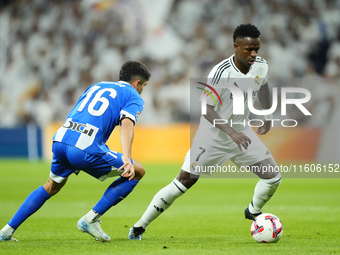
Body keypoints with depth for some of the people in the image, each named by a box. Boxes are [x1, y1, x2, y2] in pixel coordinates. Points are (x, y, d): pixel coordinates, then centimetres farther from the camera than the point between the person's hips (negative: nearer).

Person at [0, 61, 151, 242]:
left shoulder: (96, 86, 31)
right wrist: (127, 159, -21)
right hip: (87, 149, -7)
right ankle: (90, 219, 4)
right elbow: (126, 125, -9)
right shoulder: (133, 97, 10)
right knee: (137, 172, 8)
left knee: (52, 187, 31)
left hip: (60, 140, 7)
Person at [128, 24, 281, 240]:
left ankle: (253, 213, 28)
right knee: (184, 181, -9)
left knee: (273, 177, -4)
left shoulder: (261, 66, -9)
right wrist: (232, 132, -39)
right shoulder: (221, 72, -28)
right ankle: (139, 227, 0)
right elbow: (206, 109, -30)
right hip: (213, 135, -5)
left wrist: (268, 116, 19)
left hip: (242, 132, 5)